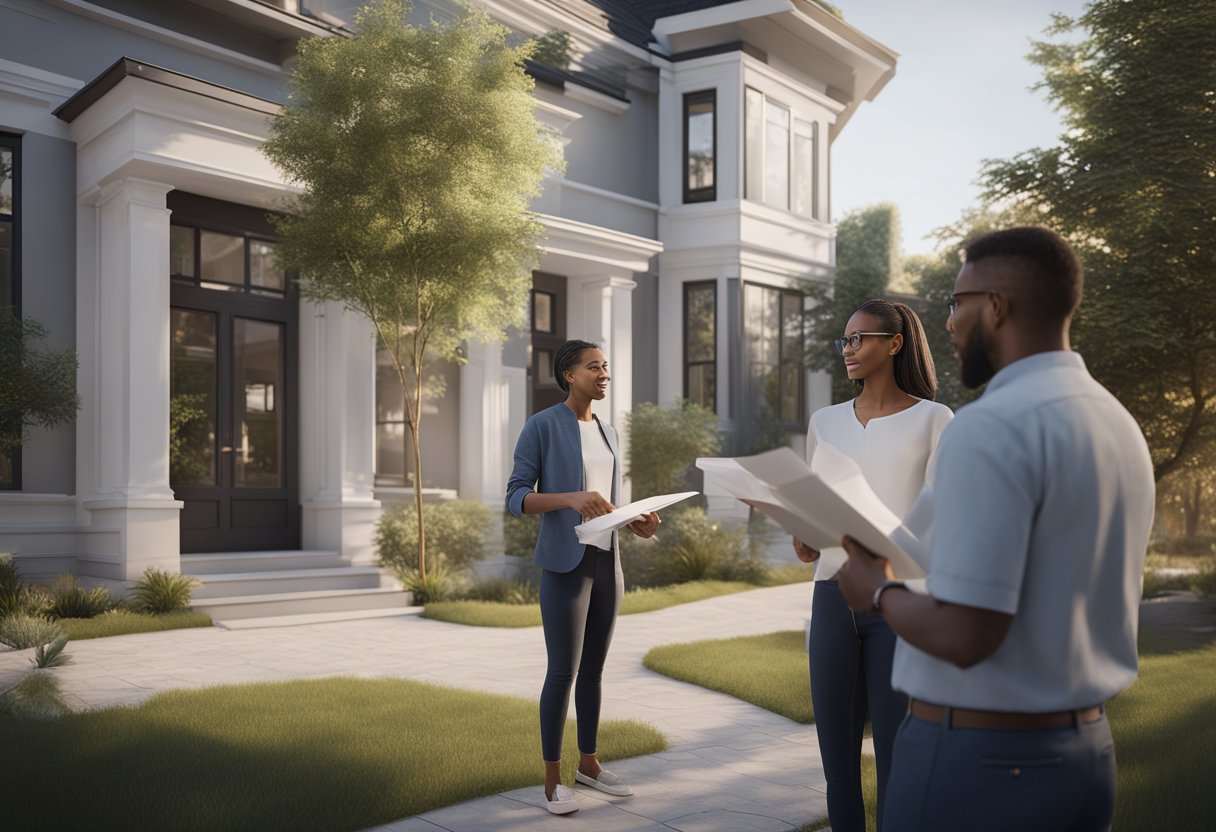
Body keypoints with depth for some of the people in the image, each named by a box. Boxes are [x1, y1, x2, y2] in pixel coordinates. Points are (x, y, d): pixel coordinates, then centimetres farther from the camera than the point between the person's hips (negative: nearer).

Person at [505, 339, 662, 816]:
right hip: (565, 562, -6)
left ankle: (588, 763, 24)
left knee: (593, 669, 12)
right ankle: (552, 778, 6)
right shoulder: (541, 426, -7)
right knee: (563, 671, -5)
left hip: (607, 561, 7)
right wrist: (571, 498, -27)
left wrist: (637, 523, -2)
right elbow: (516, 498, -10)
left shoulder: (607, 433, 14)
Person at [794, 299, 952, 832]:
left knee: (896, 749, -1)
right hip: (833, 597, 4)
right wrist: (803, 542, -3)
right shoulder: (825, 422, 13)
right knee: (835, 746, 8)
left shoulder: (931, 419, 1)